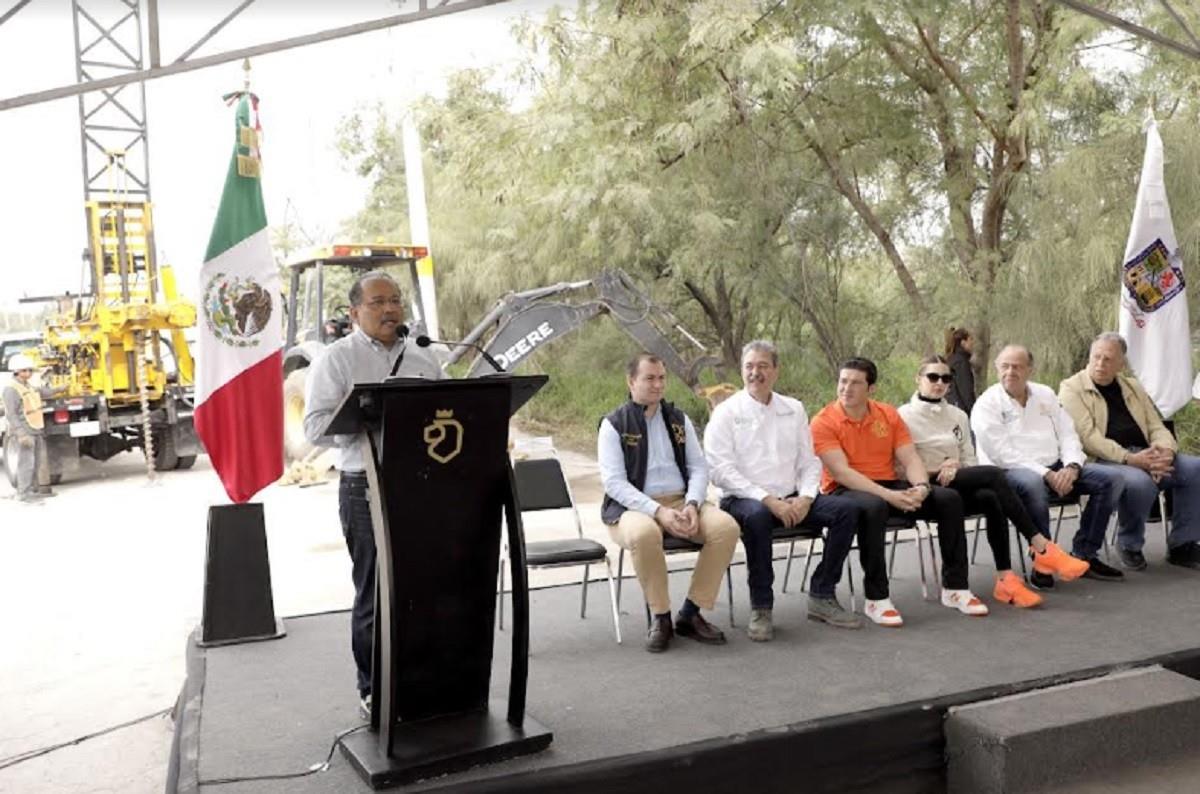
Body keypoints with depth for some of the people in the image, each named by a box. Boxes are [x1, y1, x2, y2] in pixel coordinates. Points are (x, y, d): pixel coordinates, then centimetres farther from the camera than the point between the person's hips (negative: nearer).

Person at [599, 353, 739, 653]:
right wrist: (658, 511, -21)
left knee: (726, 526, -23)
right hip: (632, 507, -4)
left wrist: (692, 505, -11)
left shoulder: (679, 419, 15)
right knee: (644, 534, -38)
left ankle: (690, 614, -9)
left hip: (681, 501, 4)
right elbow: (614, 482, -9)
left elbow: (699, 468, 10)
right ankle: (659, 617, -15)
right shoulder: (613, 425, 0)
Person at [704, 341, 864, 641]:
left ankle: (821, 596, -5)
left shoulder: (794, 409, 15)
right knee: (757, 515, -38)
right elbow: (720, 470, -11)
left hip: (792, 500, 5)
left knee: (847, 509, -15)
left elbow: (809, 461, 14)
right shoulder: (726, 413, 0)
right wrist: (768, 499, -19)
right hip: (744, 499, -5)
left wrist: (805, 498, -7)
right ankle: (760, 607, -22)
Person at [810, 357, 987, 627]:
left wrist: (922, 487, -20)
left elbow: (910, 458, 3)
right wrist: (888, 495, -27)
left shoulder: (889, 414, 8)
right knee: (874, 507, -39)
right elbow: (841, 472, -18)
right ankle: (876, 599, -28)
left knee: (949, 499, -12)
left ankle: (954, 587, -1)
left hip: (890, 488, 6)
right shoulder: (824, 422, -8)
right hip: (845, 491, -5)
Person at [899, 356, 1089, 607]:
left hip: (960, 487, 5)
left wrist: (955, 469, -7)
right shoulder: (905, 416, 0)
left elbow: (969, 460, 16)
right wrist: (937, 471, -15)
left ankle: (1005, 578, -36)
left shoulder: (958, 415, 17)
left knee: (990, 498, -32)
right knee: (993, 474, -28)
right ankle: (1041, 548, -29)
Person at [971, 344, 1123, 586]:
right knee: (1032, 484, -40)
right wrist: (1047, 475, -21)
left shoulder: (1045, 395, 16)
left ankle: (1084, 554, -4)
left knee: (1109, 480, -10)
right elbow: (1003, 454, -14)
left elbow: (1067, 434, 11)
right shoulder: (987, 404, -4)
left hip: (1056, 468, 7)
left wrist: (1071, 467, -10)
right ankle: (1042, 561, -25)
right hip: (1011, 472, -6)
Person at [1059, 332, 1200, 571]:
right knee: (1140, 481, -35)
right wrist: (1130, 459, -22)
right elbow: (1088, 436, -12)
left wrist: (1166, 451, -9)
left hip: (1144, 456, 7)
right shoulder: (1072, 388, 0)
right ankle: (1129, 545, -7)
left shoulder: (1132, 387, 21)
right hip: (1103, 460, -6)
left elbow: (1156, 426, 16)